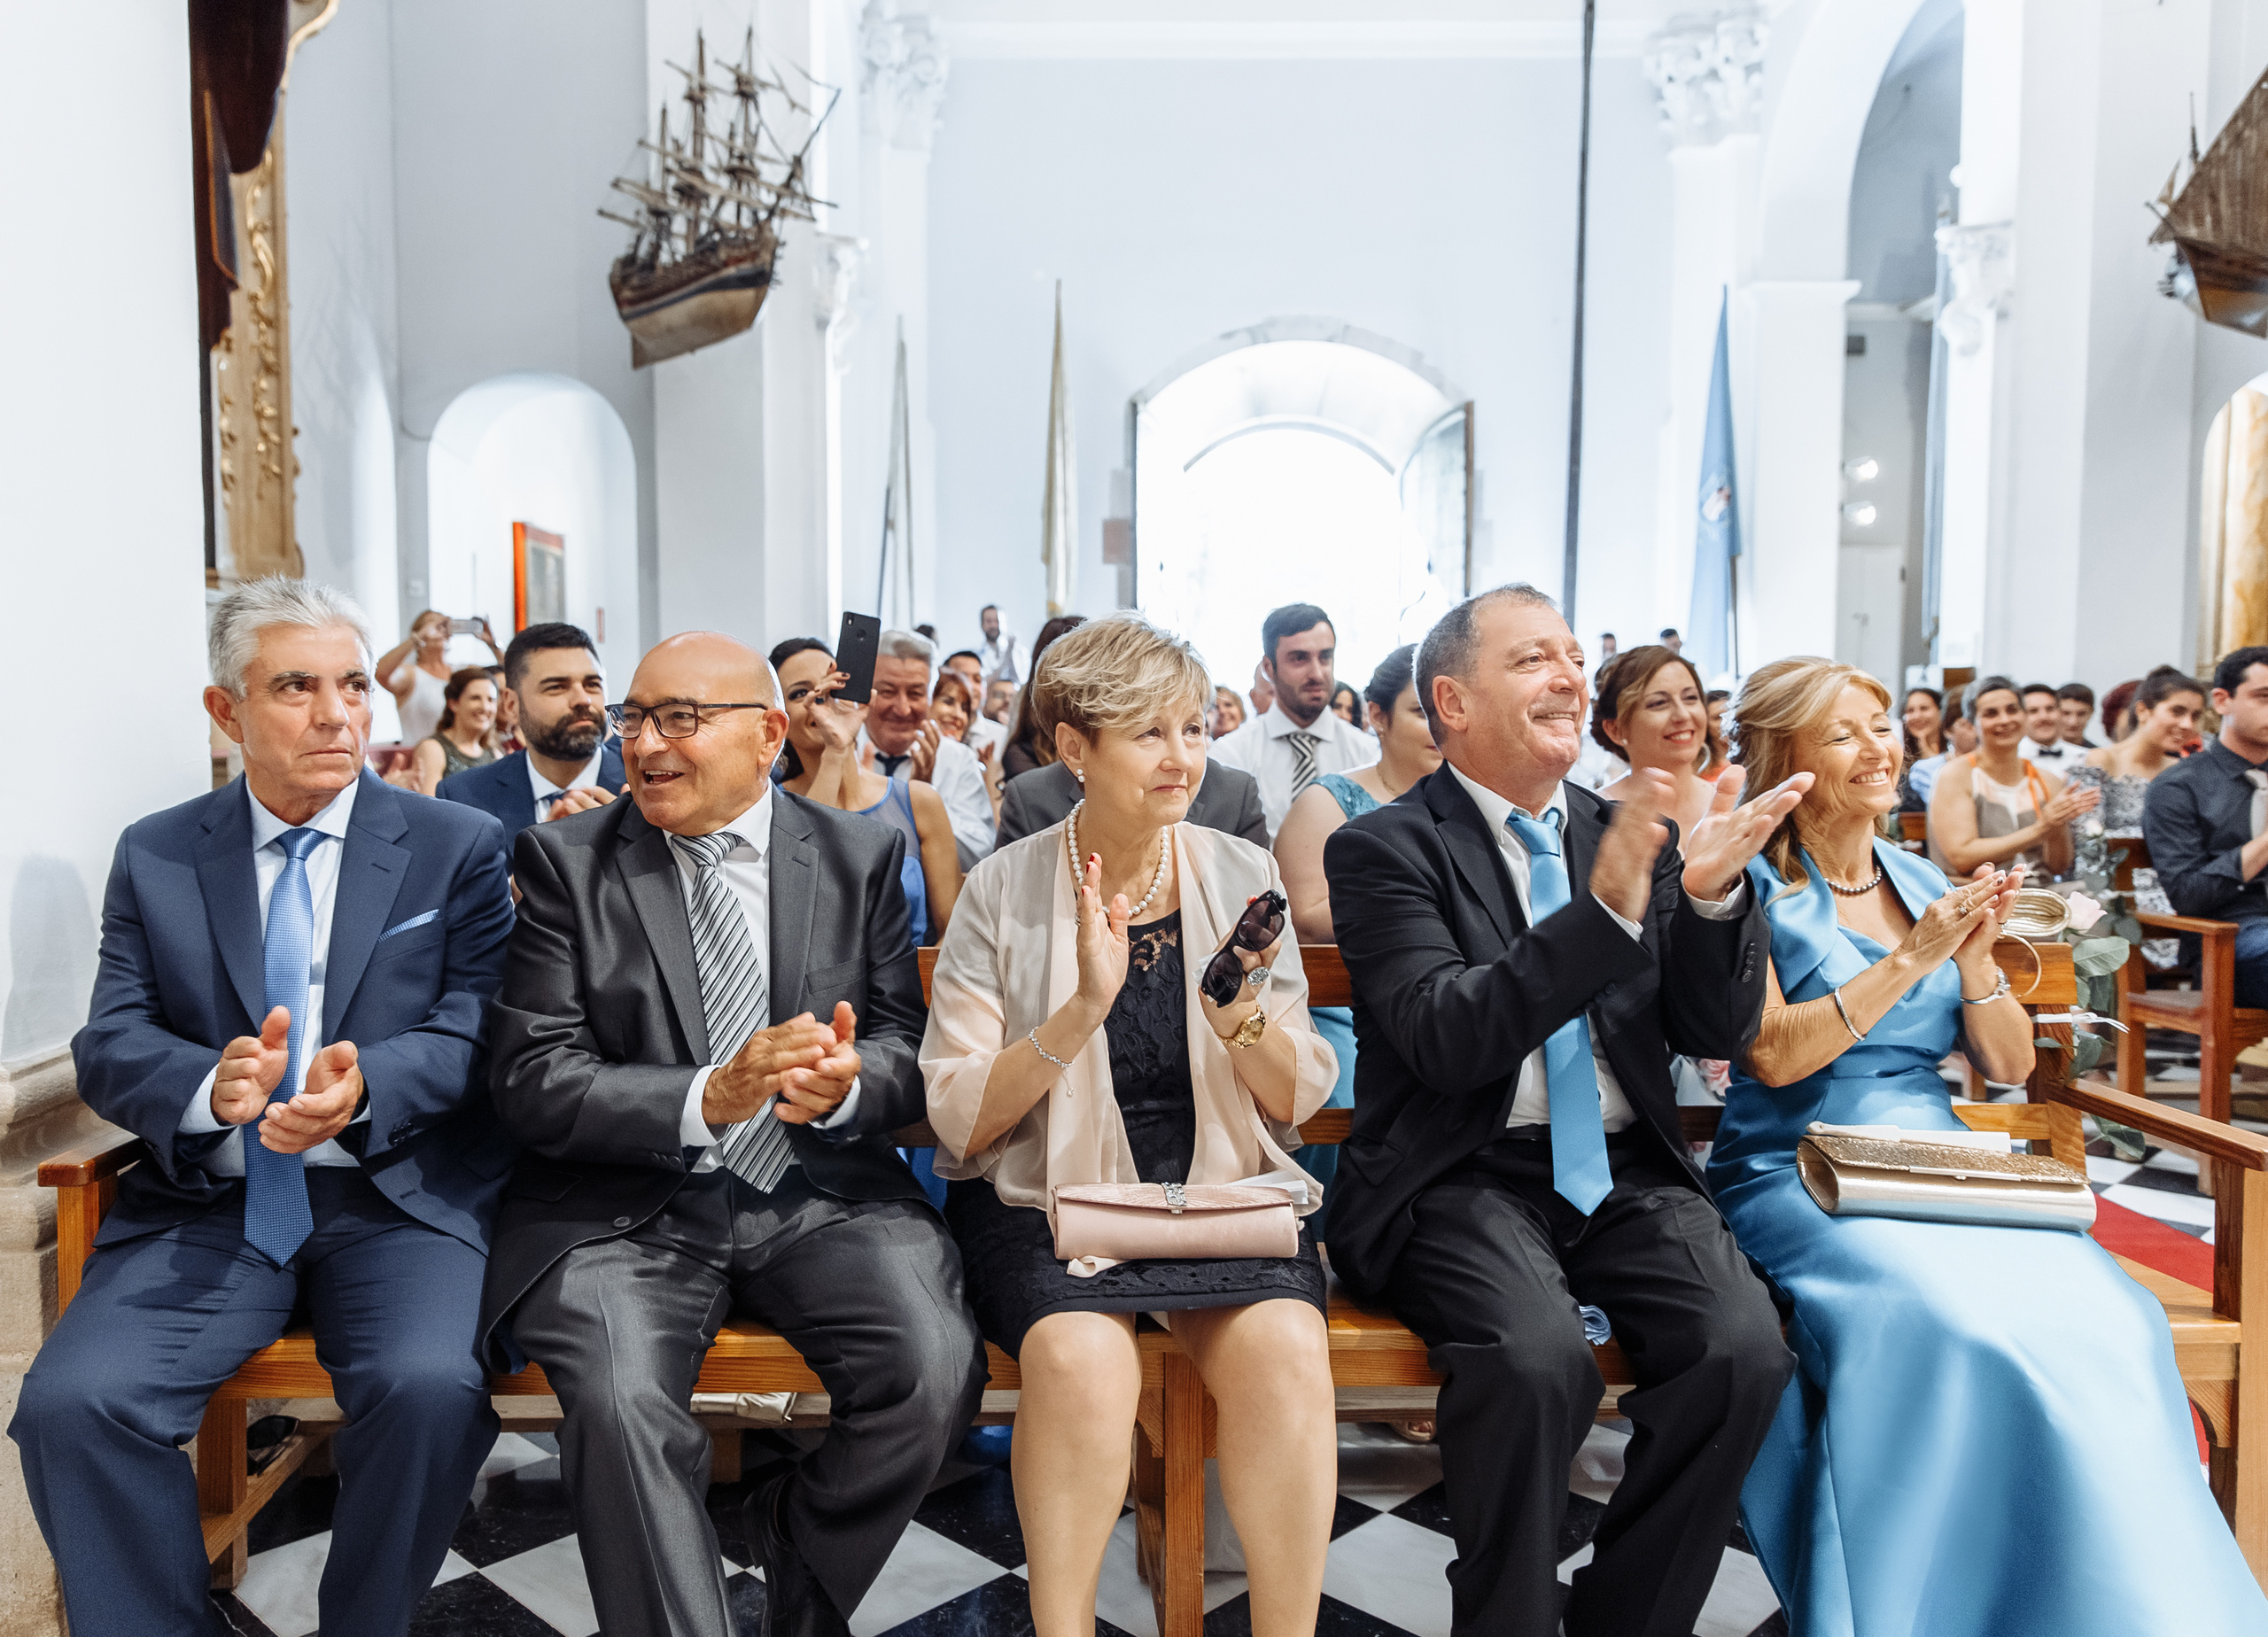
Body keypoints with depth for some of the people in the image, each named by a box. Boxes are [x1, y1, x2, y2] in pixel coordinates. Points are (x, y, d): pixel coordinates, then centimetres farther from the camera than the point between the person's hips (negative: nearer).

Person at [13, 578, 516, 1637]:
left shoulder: (459, 849, 3)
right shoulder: (152, 857, 11)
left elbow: (475, 1035, -4)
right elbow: (107, 1046, 4)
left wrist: (363, 1086, -25)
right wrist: (210, 1085, -19)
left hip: (397, 1196, -2)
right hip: (208, 1205, 3)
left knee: (430, 1387, -27)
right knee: (69, 1401, -21)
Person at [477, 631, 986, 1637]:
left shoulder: (862, 856, 6)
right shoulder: (565, 861, 3)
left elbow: (913, 1048, 6)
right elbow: (531, 1081, -4)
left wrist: (845, 1084, -19)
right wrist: (709, 1098, -20)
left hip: (822, 1195, 2)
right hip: (627, 1206, -1)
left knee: (938, 1372, -21)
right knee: (620, 1400, -29)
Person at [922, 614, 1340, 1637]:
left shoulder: (1242, 873, 5)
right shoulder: (1004, 889, -2)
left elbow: (1300, 1104, 5)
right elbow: (958, 1123, -7)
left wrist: (1240, 1014, -15)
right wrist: (1081, 1010, -20)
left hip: (1222, 1190, 2)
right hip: (1044, 1197, -1)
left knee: (1288, 1348, -26)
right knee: (1081, 1357, -30)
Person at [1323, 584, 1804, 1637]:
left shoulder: (1632, 836, 12)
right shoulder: (1383, 848, -3)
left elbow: (1716, 1033, 7)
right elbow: (1449, 1040, -17)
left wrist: (1712, 893, -11)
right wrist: (1604, 909, -26)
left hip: (1626, 1173, 5)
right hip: (1464, 1179, -4)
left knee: (1743, 1350, -20)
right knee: (1536, 1360, -30)